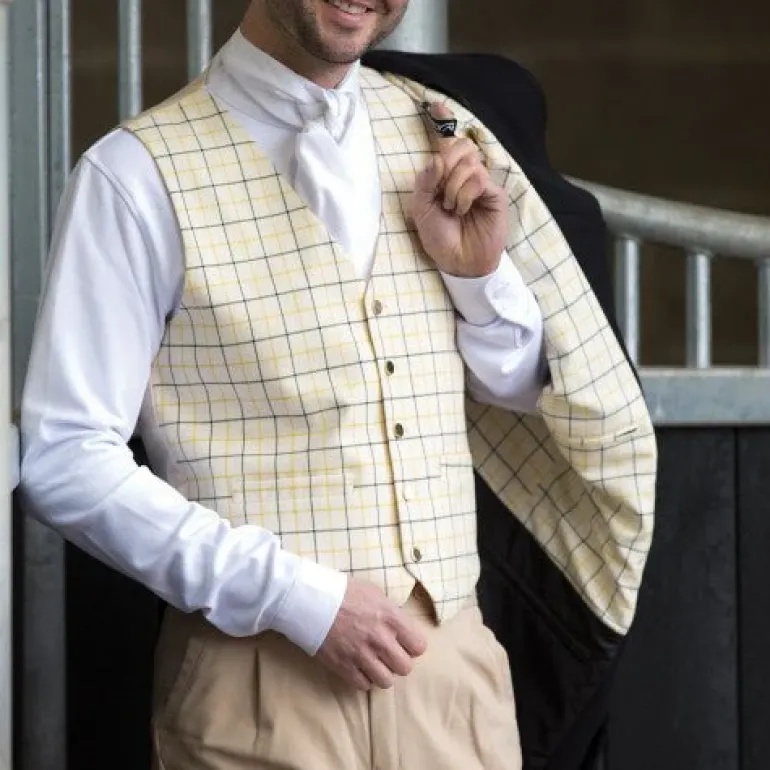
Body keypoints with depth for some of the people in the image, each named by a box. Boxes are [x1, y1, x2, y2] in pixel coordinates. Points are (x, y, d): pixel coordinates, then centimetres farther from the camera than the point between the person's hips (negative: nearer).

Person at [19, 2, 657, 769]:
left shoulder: (442, 138, 6)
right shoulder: (140, 173, -11)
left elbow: (520, 389, 16)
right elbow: (63, 460, -12)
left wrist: (479, 274, -4)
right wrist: (297, 596, -16)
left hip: (453, 663, 5)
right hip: (260, 675, -5)